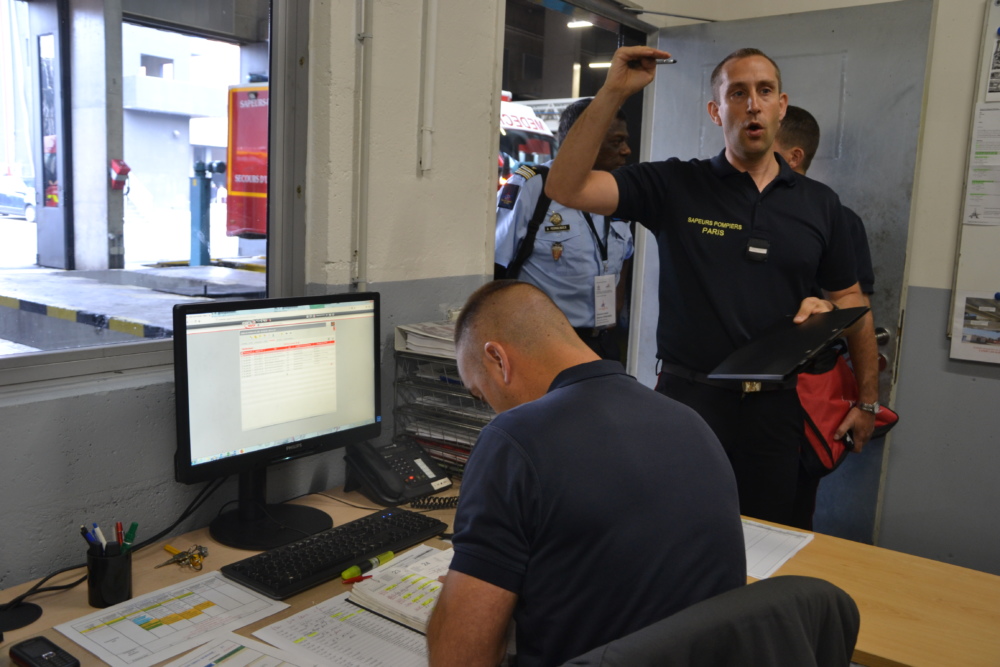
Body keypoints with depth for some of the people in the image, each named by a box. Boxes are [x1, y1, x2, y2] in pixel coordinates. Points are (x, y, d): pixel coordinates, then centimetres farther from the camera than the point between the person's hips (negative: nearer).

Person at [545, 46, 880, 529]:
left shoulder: (818, 203, 8)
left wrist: (868, 399, 11)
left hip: (775, 405, 3)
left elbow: (851, 299, 16)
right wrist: (612, 92, -17)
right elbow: (566, 188, -12)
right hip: (689, 395, -2)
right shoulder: (675, 186, -1)